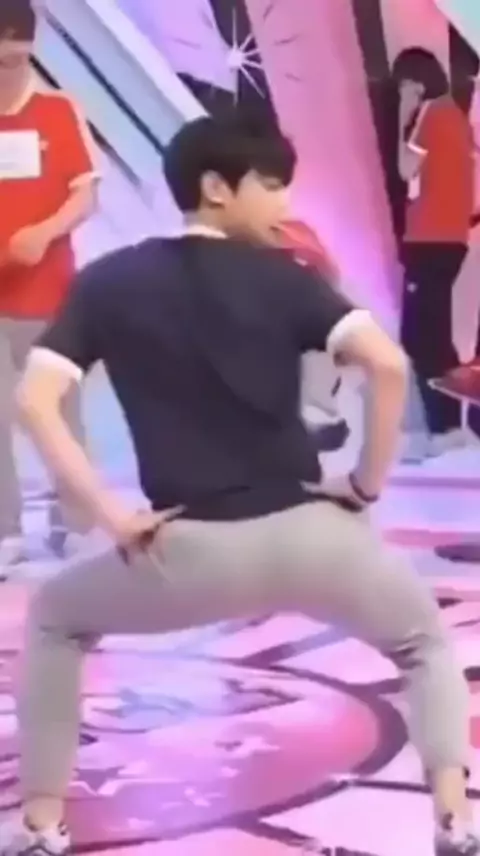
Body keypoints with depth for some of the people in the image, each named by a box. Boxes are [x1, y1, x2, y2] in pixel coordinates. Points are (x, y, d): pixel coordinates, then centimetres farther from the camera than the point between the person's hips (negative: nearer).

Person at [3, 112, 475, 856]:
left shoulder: (108, 283, 7)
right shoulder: (284, 276, 4)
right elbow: (388, 364, -11)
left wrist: (110, 513, -2)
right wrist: (368, 484, 1)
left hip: (193, 549, 0)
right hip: (308, 535, 0)